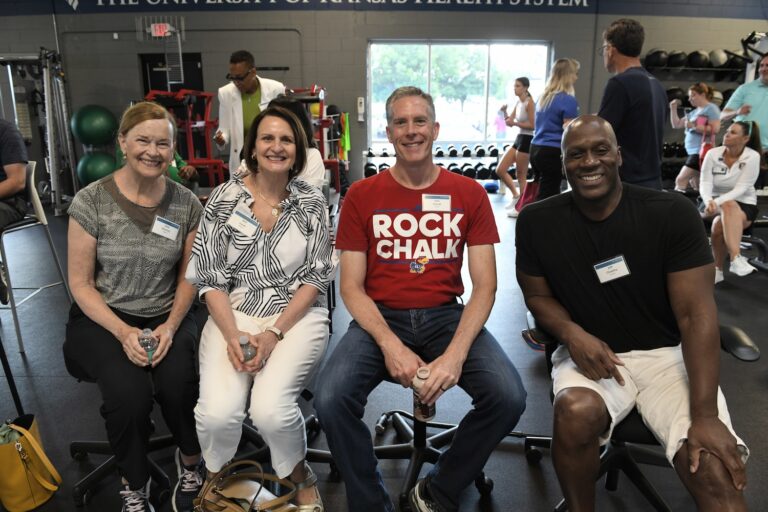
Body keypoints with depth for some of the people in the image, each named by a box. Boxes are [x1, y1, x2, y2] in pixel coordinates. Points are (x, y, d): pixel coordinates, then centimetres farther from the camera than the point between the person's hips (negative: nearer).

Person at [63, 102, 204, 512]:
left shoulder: (186, 204, -2)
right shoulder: (90, 202, -9)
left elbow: (188, 276, 4)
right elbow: (80, 282, -5)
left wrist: (170, 327, -12)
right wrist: (123, 333, -17)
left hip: (166, 318, 2)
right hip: (101, 319, -1)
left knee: (177, 384, -27)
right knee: (130, 394, -28)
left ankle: (191, 461, 7)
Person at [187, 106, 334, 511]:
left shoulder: (311, 202, 2)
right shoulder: (224, 198, 1)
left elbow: (316, 277, -2)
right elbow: (209, 277, 0)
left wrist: (274, 333, -13)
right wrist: (233, 335, -14)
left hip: (297, 317, 0)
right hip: (233, 315, 1)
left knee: (270, 408, -25)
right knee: (217, 412, -22)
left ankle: (300, 476, 10)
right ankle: (215, 479, 15)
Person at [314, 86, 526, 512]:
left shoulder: (469, 194, 2)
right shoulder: (361, 195, 0)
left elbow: (485, 285, -2)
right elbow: (351, 286, -2)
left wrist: (456, 353, -19)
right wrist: (390, 346, -19)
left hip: (446, 316, 1)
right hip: (380, 318, 0)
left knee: (508, 397, -22)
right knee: (330, 400, -26)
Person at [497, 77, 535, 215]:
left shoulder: (529, 102, -11)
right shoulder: (518, 103, 13)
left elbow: (532, 125, -16)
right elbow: (510, 121, 13)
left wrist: (515, 123, -18)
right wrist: (505, 112, -4)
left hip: (527, 140, -9)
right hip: (519, 139, 9)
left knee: (521, 176, -1)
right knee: (500, 170, 7)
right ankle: (515, 195, 23)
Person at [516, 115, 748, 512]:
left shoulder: (673, 214, -11)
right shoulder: (537, 222, -6)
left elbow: (695, 313, -13)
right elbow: (537, 295, 6)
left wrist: (705, 416, -21)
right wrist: (572, 333, -17)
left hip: (667, 353, 0)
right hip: (590, 352, 1)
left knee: (715, 471, -25)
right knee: (575, 411, -31)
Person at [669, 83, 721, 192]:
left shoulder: (711, 108, -5)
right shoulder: (695, 112, 19)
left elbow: (715, 129, -16)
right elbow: (676, 124, 22)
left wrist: (694, 126, -18)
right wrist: (673, 108, 11)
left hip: (701, 152, -9)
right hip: (693, 152, 9)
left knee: (680, 180, -16)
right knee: (695, 184, 12)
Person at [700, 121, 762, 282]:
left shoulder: (752, 157, -10)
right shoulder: (712, 154, -4)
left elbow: (741, 188, -19)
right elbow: (705, 183, -12)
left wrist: (718, 202, -34)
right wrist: (709, 201, -33)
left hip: (744, 204, -2)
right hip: (717, 203, 2)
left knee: (720, 225, -34)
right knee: (729, 206, -33)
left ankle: (718, 270, -27)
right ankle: (736, 259, -35)